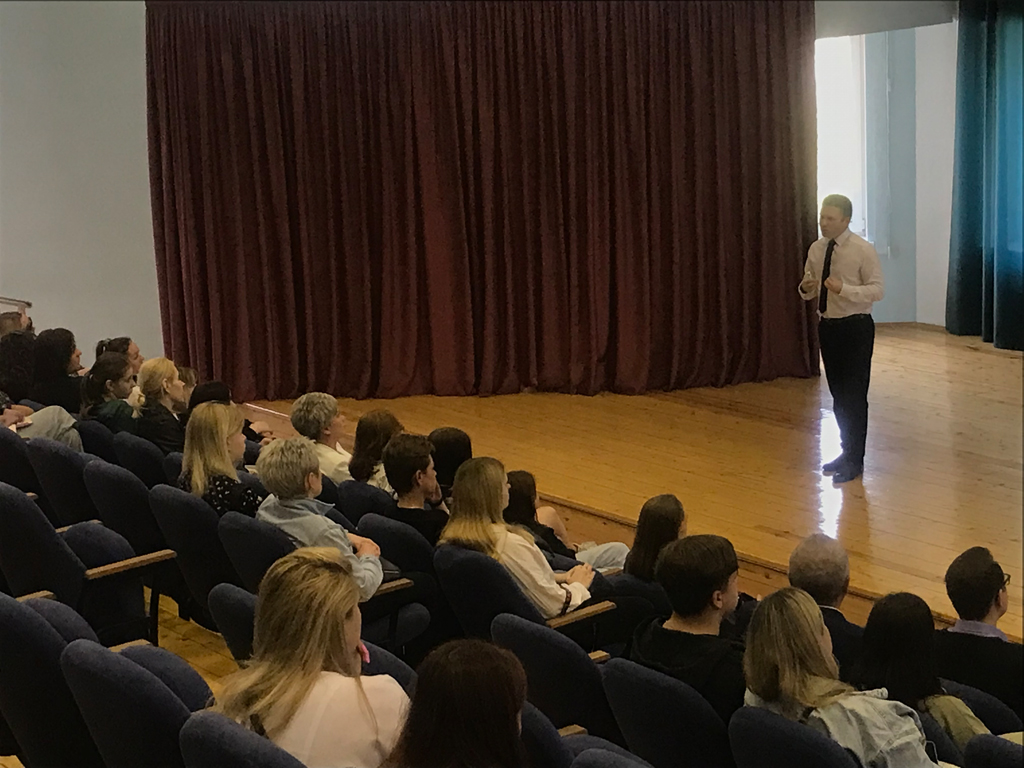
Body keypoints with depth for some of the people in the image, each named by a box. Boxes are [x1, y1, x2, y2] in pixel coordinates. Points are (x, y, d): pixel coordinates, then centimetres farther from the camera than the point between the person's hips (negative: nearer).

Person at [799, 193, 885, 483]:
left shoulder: (863, 250, -13)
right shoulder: (816, 249, 5)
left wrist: (844, 289, -29)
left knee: (854, 395, -3)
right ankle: (847, 450, 30)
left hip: (855, 328, -6)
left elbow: (877, 290, -15)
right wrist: (805, 288, -11)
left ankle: (855, 461, 6)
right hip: (828, 326, 6)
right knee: (838, 394, 16)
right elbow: (810, 291, 13)